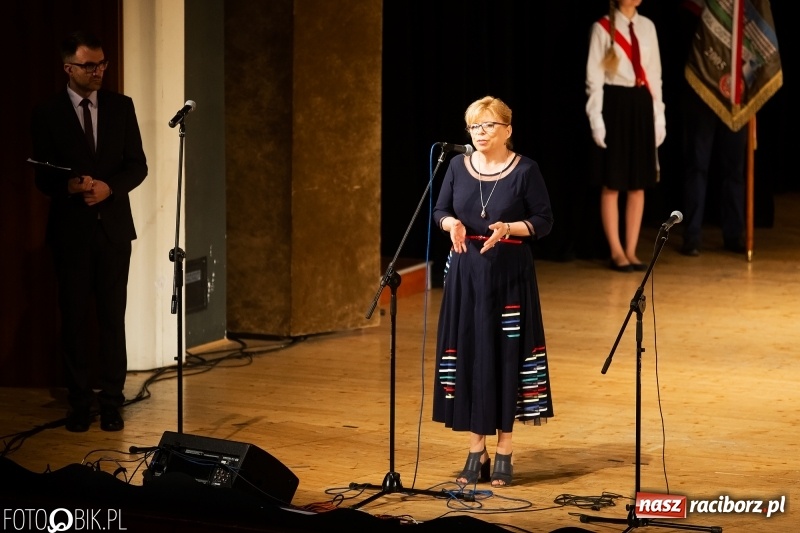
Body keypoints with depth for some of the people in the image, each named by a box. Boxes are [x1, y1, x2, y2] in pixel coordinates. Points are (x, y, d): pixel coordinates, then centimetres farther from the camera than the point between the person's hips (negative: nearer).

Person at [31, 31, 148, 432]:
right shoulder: (47, 115, -1)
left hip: (113, 226, 2)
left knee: (113, 316, 2)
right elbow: (43, 178, -2)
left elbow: (137, 165, 4)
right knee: (75, 318, 3)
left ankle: (111, 401, 8)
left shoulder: (121, 107, 5)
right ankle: (79, 402, 10)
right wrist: (72, 186, -23)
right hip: (71, 229, -1)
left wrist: (109, 187, -15)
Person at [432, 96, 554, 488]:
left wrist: (510, 228, -20)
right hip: (466, 272, 3)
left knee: (505, 355, -1)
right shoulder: (458, 166, 4)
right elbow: (439, 211, 10)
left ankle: (504, 451, 9)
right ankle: (476, 451, 11)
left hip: (509, 274, -3)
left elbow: (544, 220, -4)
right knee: (467, 354, 3)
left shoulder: (525, 170, -6)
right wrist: (451, 223, -13)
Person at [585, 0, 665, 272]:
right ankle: (616, 252, 8)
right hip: (614, 104, -5)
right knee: (612, 184, 1)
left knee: (638, 184, 7)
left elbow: (655, 73, 11)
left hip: (641, 105, 5)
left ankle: (631, 250, 14)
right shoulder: (602, 28, -6)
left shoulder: (647, 27, 8)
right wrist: (596, 119, -12)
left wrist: (659, 115, 7)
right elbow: (594, 76, -7)